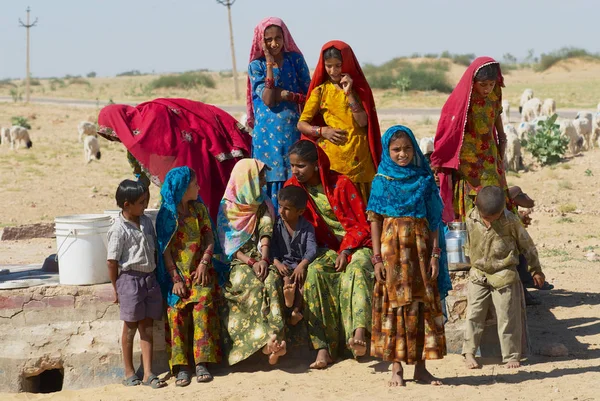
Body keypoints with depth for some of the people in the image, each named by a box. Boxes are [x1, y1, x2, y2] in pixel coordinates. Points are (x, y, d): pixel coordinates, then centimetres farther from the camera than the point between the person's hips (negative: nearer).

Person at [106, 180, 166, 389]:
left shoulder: (146, 222, 6)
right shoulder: (119, 230, -14)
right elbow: (112, 262, -11)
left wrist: (154, 275, 12)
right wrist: (117, 289, -7)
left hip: (149, 278, 6)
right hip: (130, 279, -6)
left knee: (147, 327, 7)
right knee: (130, 328, 6)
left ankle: (148, 373, 10)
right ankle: (129, 373, 19)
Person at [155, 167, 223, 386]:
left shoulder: (199, 208, 7)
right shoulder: (166, 214, -3)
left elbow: (209, 238, 6)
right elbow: (165, 250, -5)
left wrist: (204, 263, -11)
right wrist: (175, 280, -12)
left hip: (200, 270, 2)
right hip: (177, 272, -2)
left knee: (203, 307, -17)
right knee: (176, 312, -16)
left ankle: (202, 362, -16)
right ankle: (181, 366, -15)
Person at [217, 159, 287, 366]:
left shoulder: (263, 204, 14)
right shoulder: (227, 206, 3)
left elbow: (266, 233, 1)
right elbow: (228, 243, -3)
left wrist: (264, 259, -17)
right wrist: (250, 262, -17)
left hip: (260, 259, 2)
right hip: (238, 262, -2)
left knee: (272, 281, -32)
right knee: (254, 285, -34)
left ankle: (273, 337, -41)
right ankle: (268, 338, -38)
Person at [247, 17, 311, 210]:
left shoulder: (296, 60, 5)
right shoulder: (256, 65, 1)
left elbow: (309, 96, 4)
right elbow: (268, 99, -13)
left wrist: (287, 95, -12)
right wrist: (270, 63, -12)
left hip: (293, 129, 1)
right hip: (268, 131, -1)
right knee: (271, 180, -2)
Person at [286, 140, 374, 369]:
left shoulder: (341, 184, -5)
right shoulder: (293, 187, 4)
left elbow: (361, 224, -3)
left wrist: (346, 250, -18)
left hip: (355, 246, -2)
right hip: (327, 249, 2)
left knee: (356, 271, -35)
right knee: (314, 272, -31)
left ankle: (359, 333, -58)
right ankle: (323, 348, -36)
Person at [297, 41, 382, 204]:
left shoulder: (358, 88, 8)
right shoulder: (320, 91, 6)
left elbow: (363, 122, -5)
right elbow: (301, 124, 3)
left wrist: (349, 93, -10)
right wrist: (322, 131, -13)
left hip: (358, 158, 1)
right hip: (331, 157, -1)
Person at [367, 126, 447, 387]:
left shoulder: (424, 179, 6)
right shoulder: (382, 181, 2)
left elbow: (433, 219, 6)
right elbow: (375, 220, 0)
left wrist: (435, 254, -1)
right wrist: (377, 258, -6)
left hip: (420, 247, 2)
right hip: (392, 246, -2)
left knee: (424, 304, 3)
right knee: (395, 304, 0)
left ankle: (421, 367, 11)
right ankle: (396, 368, 6)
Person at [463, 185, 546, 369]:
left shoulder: (511, 221, -11)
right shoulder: (471, 220, -5)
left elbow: (527, 245, 1)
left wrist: (536, 270, 7)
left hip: (504, 277, -2)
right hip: (478, 276, 2)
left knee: (508, 317, 1)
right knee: (474, 315, 1)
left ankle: (512, 355, 10)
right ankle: (469, 352, 9)